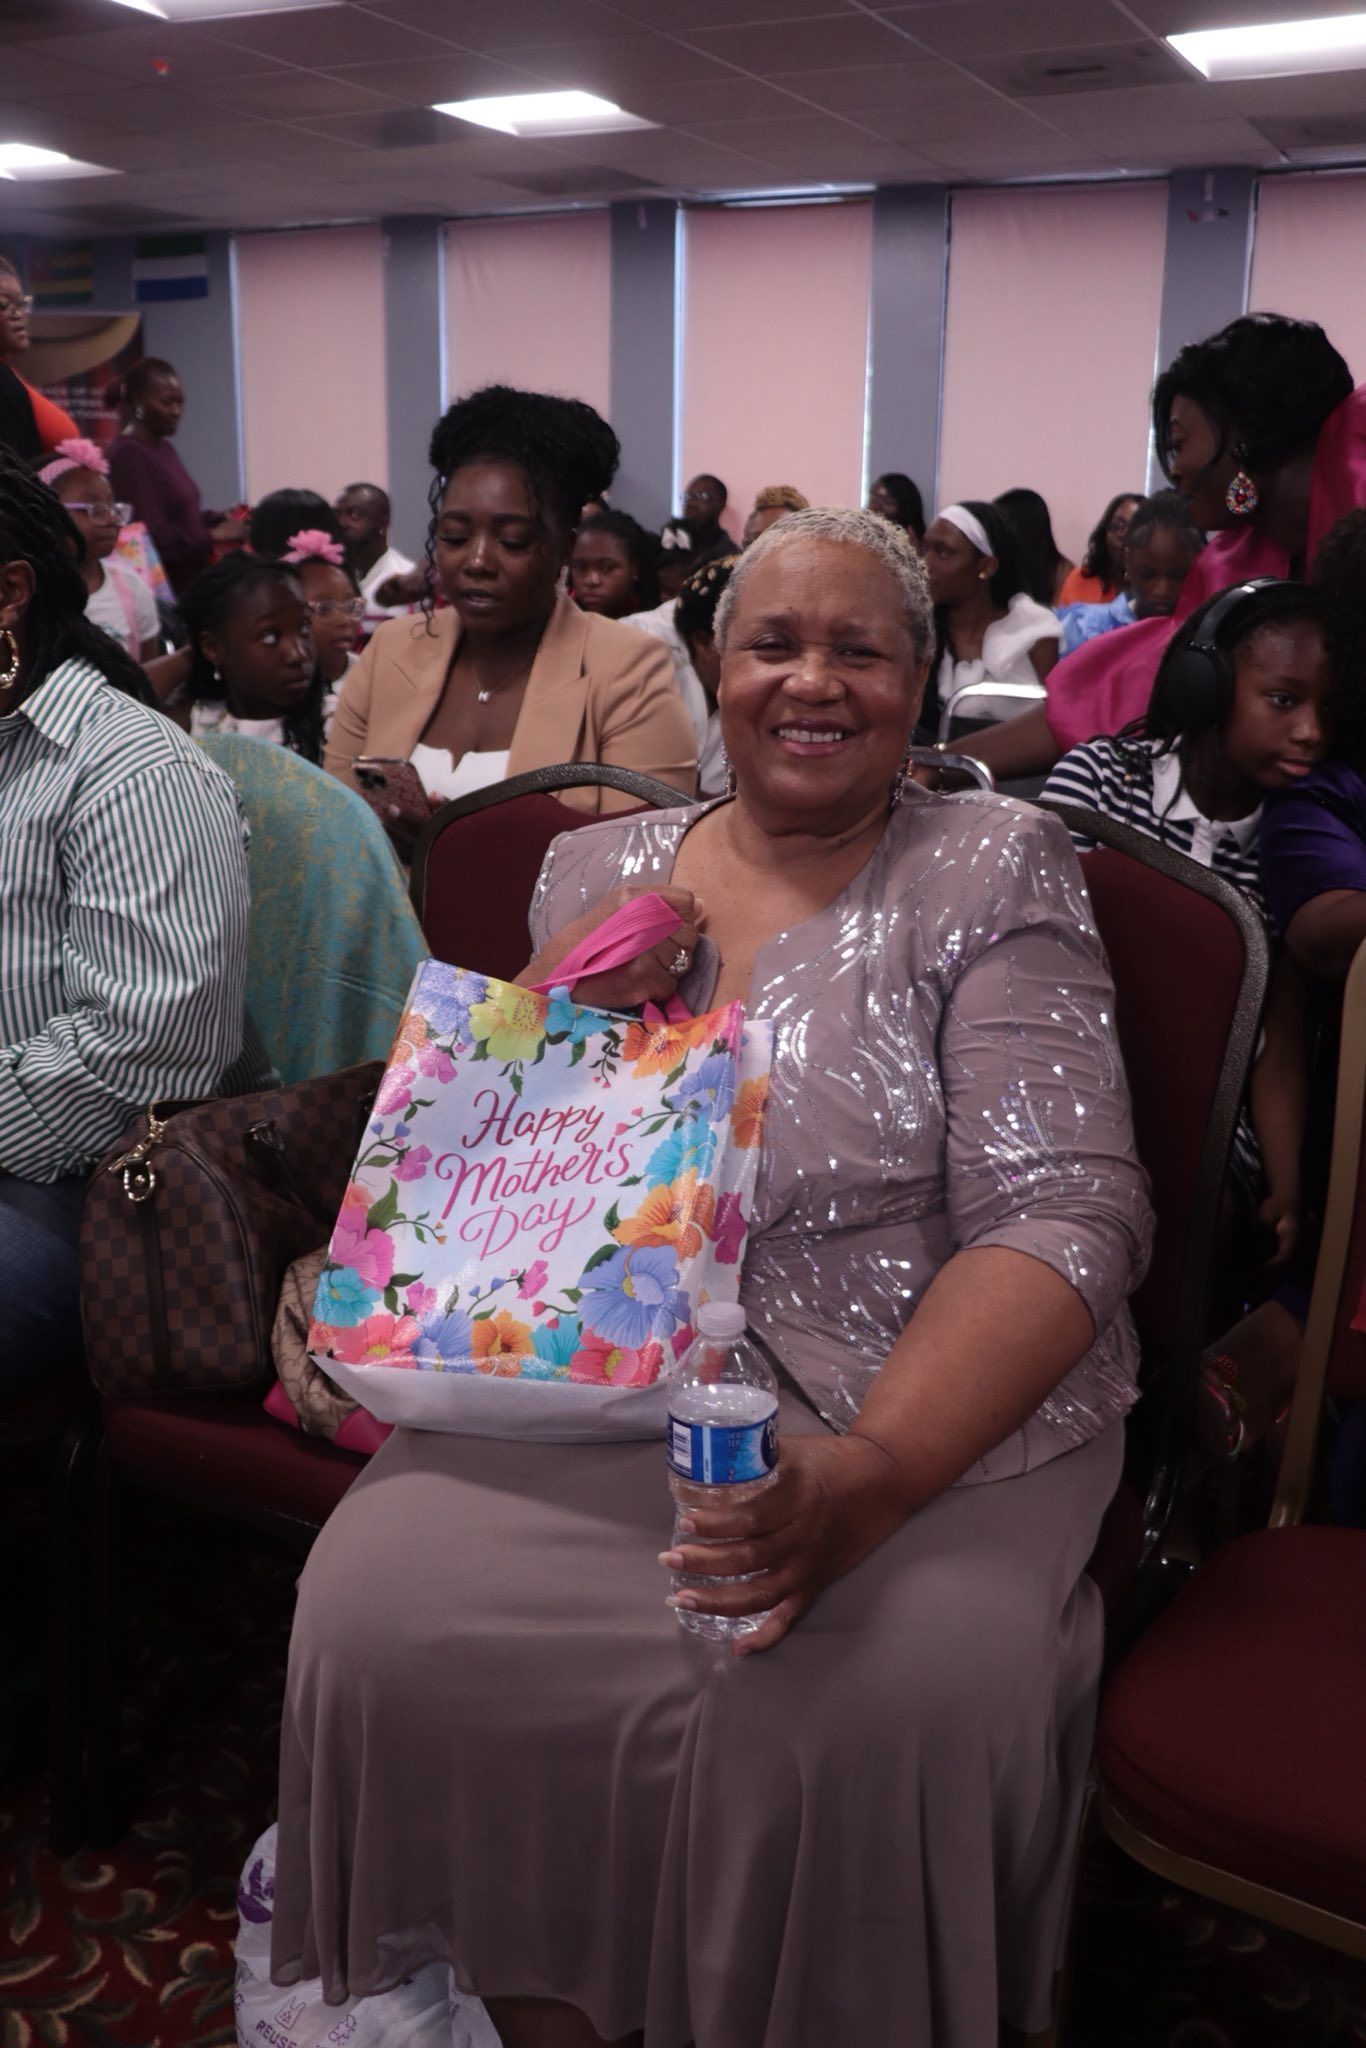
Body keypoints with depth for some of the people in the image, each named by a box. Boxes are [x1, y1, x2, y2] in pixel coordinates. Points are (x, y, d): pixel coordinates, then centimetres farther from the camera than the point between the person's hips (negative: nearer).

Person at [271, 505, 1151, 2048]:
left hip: (932, 1413, -3)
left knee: (863, 1715, -30)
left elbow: (1063, 1217, -11)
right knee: (375, 1609, -20)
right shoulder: (596, 869, 12)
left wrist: (865, 1481, -27)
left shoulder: (991, 871, -1)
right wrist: (549, 1002, -5)